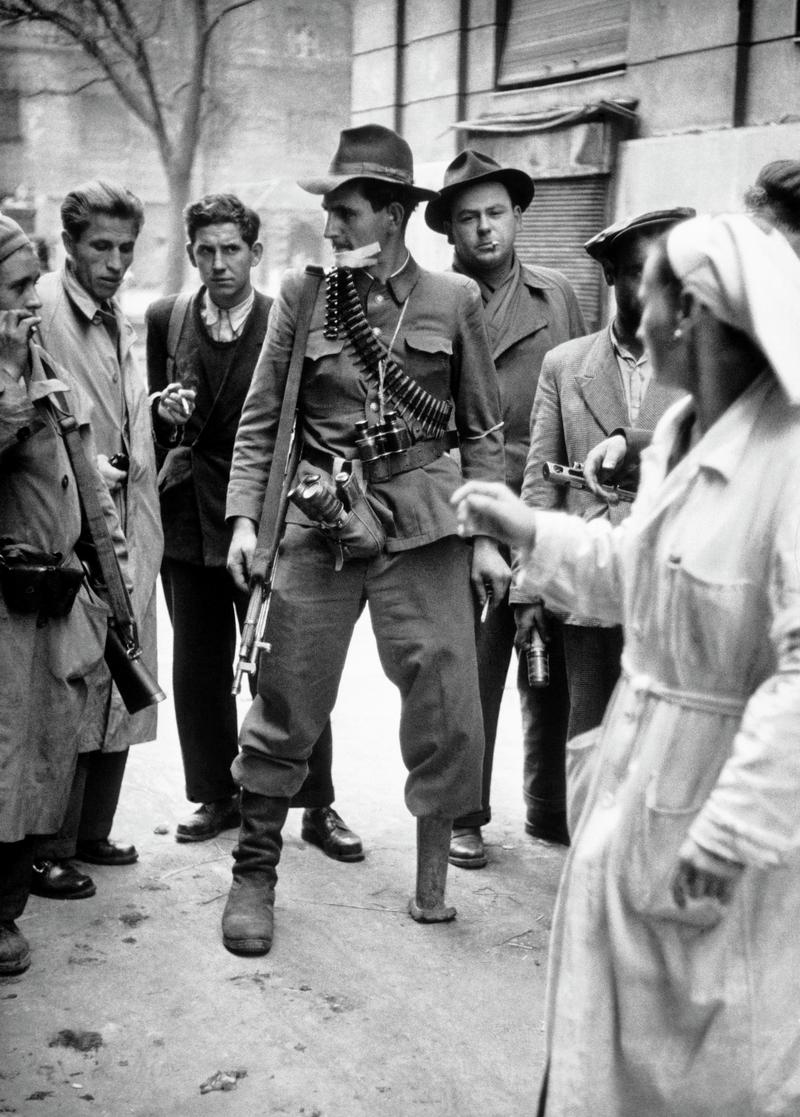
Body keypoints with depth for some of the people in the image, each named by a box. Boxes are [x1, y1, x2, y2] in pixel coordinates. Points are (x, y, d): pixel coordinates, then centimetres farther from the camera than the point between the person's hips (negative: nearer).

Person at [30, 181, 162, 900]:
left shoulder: (124, 323, 16)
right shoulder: (39, 308, -10)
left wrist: (160, 411, 9)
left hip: (130, 533, 8)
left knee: (123, 689, 13)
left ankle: (92, 833, 26)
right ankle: (47, 852, 8)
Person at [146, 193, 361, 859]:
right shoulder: (165, 320, 7)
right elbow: (150, 421, 15)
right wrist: (163, 412, -7)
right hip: (188, 518, 4)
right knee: (197, 669, 10)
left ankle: (317, 806, 11)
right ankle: (217, 796, 25)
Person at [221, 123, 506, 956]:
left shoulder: (454, 301, 5)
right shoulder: (302, 293, 5)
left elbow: (482, 428, 7)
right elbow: (260, 419, 6)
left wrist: (486, 533, 0)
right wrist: (244, 517, -5)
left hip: (423, 523, 0)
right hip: (320, 519, 0)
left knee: (445, 706, 2)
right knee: (286, 703, 3)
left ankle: (432, 873, 23)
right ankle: (253, 874, 19)